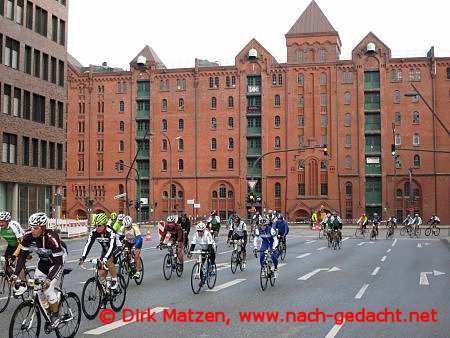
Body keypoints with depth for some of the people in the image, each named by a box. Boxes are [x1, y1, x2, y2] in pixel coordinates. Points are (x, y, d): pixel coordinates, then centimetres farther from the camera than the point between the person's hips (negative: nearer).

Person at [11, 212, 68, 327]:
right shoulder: (28, 236, -23)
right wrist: (15, 274, -24)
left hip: (57, 259, -5)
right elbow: (22, 256, -14)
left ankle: (55, 315, 1)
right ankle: (47, 314, 18)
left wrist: (49, 279, -46)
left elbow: (58, 262, -35)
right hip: (43, 260, 6)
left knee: (48, 288, -18)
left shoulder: (51, 238, -37)